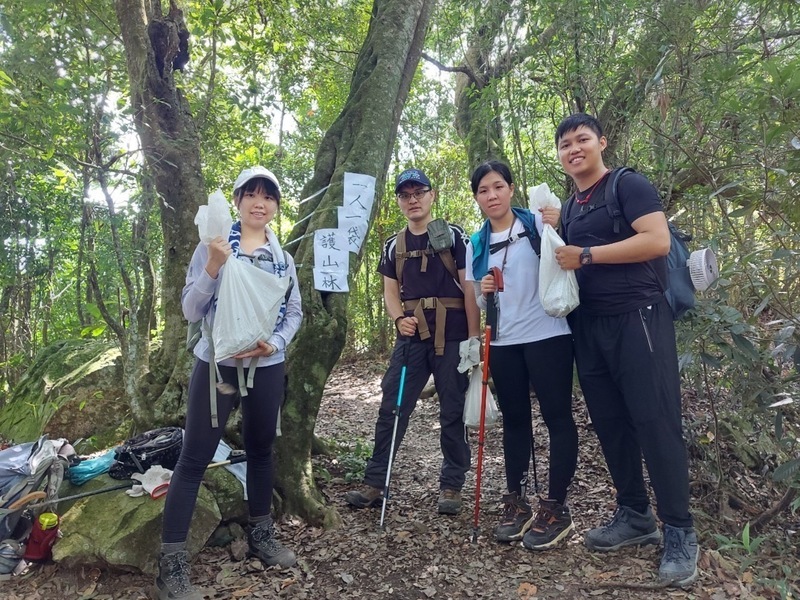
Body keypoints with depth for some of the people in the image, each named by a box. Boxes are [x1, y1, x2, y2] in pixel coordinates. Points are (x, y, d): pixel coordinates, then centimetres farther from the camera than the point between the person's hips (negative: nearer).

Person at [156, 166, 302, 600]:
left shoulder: (282, 257, 6)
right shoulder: (212, 247, -5)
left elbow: (295, 313, 8)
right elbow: (190, 311, -9)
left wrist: (276, 344, -10)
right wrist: (213, 268, -23)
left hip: (267, 367, 4)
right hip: (217, 364, -3)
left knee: (261, 449, 15)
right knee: (194, 458, -2)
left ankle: (261, 534, 32)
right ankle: (172, 561, 9)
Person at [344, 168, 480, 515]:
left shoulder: (454, 236, 3)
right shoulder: (393, 246, 14)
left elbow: (469, 287, -2)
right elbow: (390, 291, 12)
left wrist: (473, 337, -9)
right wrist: (399, 319, -10)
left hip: (452, 337, -3)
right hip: (411, 337, 3)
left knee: (452, 412, 4)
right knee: (391, 408, 2)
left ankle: (452, 485, 18)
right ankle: (374, 482, 12)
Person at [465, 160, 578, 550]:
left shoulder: (538, 223, -2)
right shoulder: (475, 245, 11)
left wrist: (558, 231, -20)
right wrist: (483, 291, -6)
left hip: (547, 336, -4)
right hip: (503, 343, 4)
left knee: (557, 417, -1)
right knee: (514, 420, 11)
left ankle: (555, 508, 10)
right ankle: (517, 503, 21)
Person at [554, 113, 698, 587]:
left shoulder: (629, 185, -3)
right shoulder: (570, 208, 19)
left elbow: (658, 241, -16)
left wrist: (586, 254, -15)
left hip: (638, 319, -7)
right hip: (590, 327, 8)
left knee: (656, 422, -6)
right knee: (610, 423, 10)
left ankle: (680, 532, 7)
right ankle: (636, 517, 23)